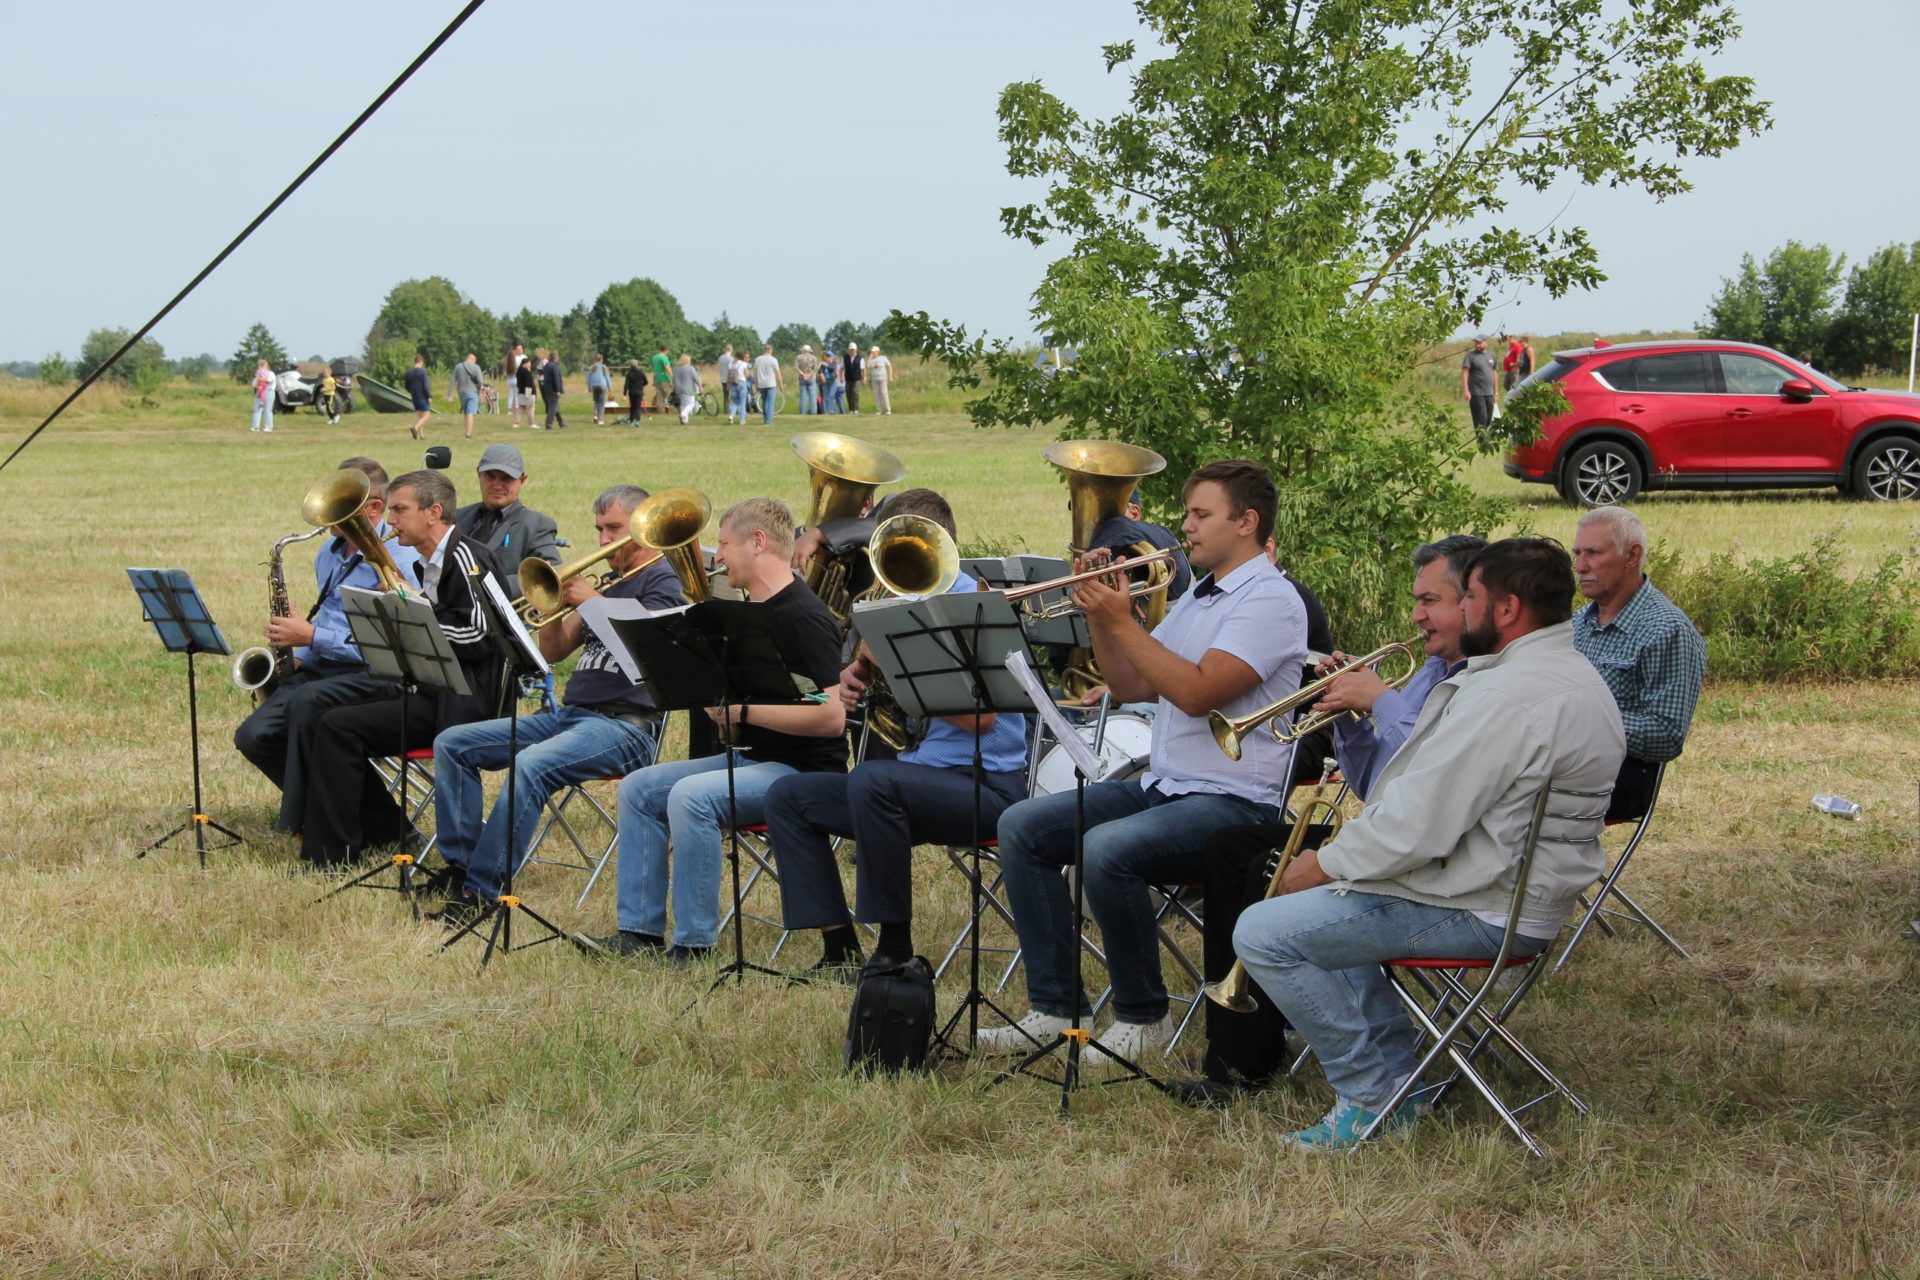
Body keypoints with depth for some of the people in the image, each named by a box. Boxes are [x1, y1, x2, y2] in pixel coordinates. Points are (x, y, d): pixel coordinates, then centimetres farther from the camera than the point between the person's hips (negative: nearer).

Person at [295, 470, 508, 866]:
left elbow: (478, 637, -21)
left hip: (461, 701, -10)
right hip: (429, 689, 10)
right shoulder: (427, 566, 18)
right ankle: (388, 832, 8)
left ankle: (330, 853, -14)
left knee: (337, 728, -20)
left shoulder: (464, 558, -12)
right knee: (318, 724, 3)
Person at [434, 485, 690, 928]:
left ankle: (480, 892, -31)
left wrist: (592, 600, -17)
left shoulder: (661, 580, -1)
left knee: (530, 766, -35)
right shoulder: (607, 582, 22)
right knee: (452, 744, -1)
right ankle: (460, 867, -7)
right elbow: (551, 652, 17)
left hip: (626, 724, -9)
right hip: (569, 713, 9)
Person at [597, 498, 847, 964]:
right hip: (751, 758, 10)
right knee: (638, 789, 3)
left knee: (690, 796, -30)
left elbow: (832, 716, -25)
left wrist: (742, 710, -22)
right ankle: (640, 930, 1)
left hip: (803, 769, -10)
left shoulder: (803, 618, -16)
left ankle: (693, 946, -23)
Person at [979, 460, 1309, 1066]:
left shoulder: (1270, 600, -11)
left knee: (1107, 850, -33)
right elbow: (1131, 685, 19)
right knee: (1021, 827, -2)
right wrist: (1098, 613, 6)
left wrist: (1122, 622, -16)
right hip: (1162, 785, 10)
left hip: (1233, 801, -10)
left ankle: (1142, 1017, -13)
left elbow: (1198, 692, -22)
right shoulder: (1197, 596, 19)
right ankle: (1055, 1006, -2)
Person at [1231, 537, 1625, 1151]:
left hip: (1481, 912, -11)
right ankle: (1397, 1070, 21)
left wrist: (1324, 864, -10)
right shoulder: (1576, 675, 11)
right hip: (1531, 894, 11)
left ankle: (1374, 1098, -4)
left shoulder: (1507, 695, -24)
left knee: (1264, 933, -13)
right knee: (1330, 899, 29)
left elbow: (1416, 827, -26)